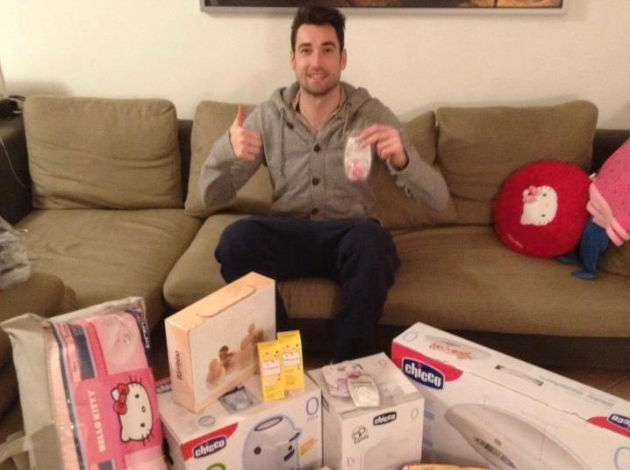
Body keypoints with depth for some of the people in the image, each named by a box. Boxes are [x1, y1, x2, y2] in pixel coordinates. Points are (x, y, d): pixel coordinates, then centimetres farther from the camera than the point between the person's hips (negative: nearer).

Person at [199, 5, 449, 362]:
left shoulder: (372, 113, -5)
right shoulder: (267, 116, -1)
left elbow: (439, 199, -10)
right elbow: (211, 196, -1)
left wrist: (402, 160, -33)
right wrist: (228, 150, -24)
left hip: (350, 235, -1)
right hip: (289, 233, 1)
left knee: (373, 241, -36)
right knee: (236, 239, -30)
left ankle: (348, 369, -13)